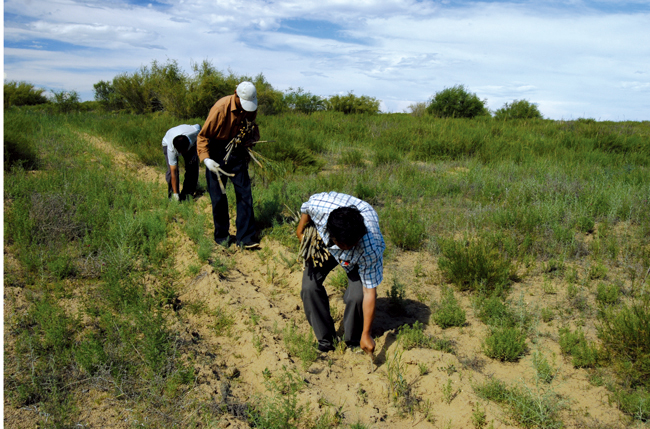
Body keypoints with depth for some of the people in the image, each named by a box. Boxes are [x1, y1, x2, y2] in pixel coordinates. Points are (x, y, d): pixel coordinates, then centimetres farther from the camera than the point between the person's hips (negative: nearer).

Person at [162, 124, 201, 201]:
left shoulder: (194, 132, -42)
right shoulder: (171, 149, -43)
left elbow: (198, 126, -13)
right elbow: (173, 173, -37)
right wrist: (175, 193, -34)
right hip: (167, 143, -3)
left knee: (193, 166, -8)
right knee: (172, 170, -20)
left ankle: (188, 193, 6)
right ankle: (172, 194, -4)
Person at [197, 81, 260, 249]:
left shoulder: (251, 108, -5)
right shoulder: (221, 108, -21)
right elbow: (203, 136, -15)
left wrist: (253, 135, -8)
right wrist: (206, 159, -28)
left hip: (237, 152, 4)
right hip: (217, 154, -4)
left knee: (245, 194, -2)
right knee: (218, 198, 1)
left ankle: (245, 238, 3)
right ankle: (221, 237, 19)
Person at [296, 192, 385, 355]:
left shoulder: (371, 249, -43)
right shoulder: (319, 204, -41)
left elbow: (369, 292, -31)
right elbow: (306, 207, -12)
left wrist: (366, 334, -25)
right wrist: (301, 230, -2)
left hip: (359, 255, -2)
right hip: (322, 242, 3)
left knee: (357, 295, -22)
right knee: (310, 286, -13)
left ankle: (353, 341, 9)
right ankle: (325, 339, 9)